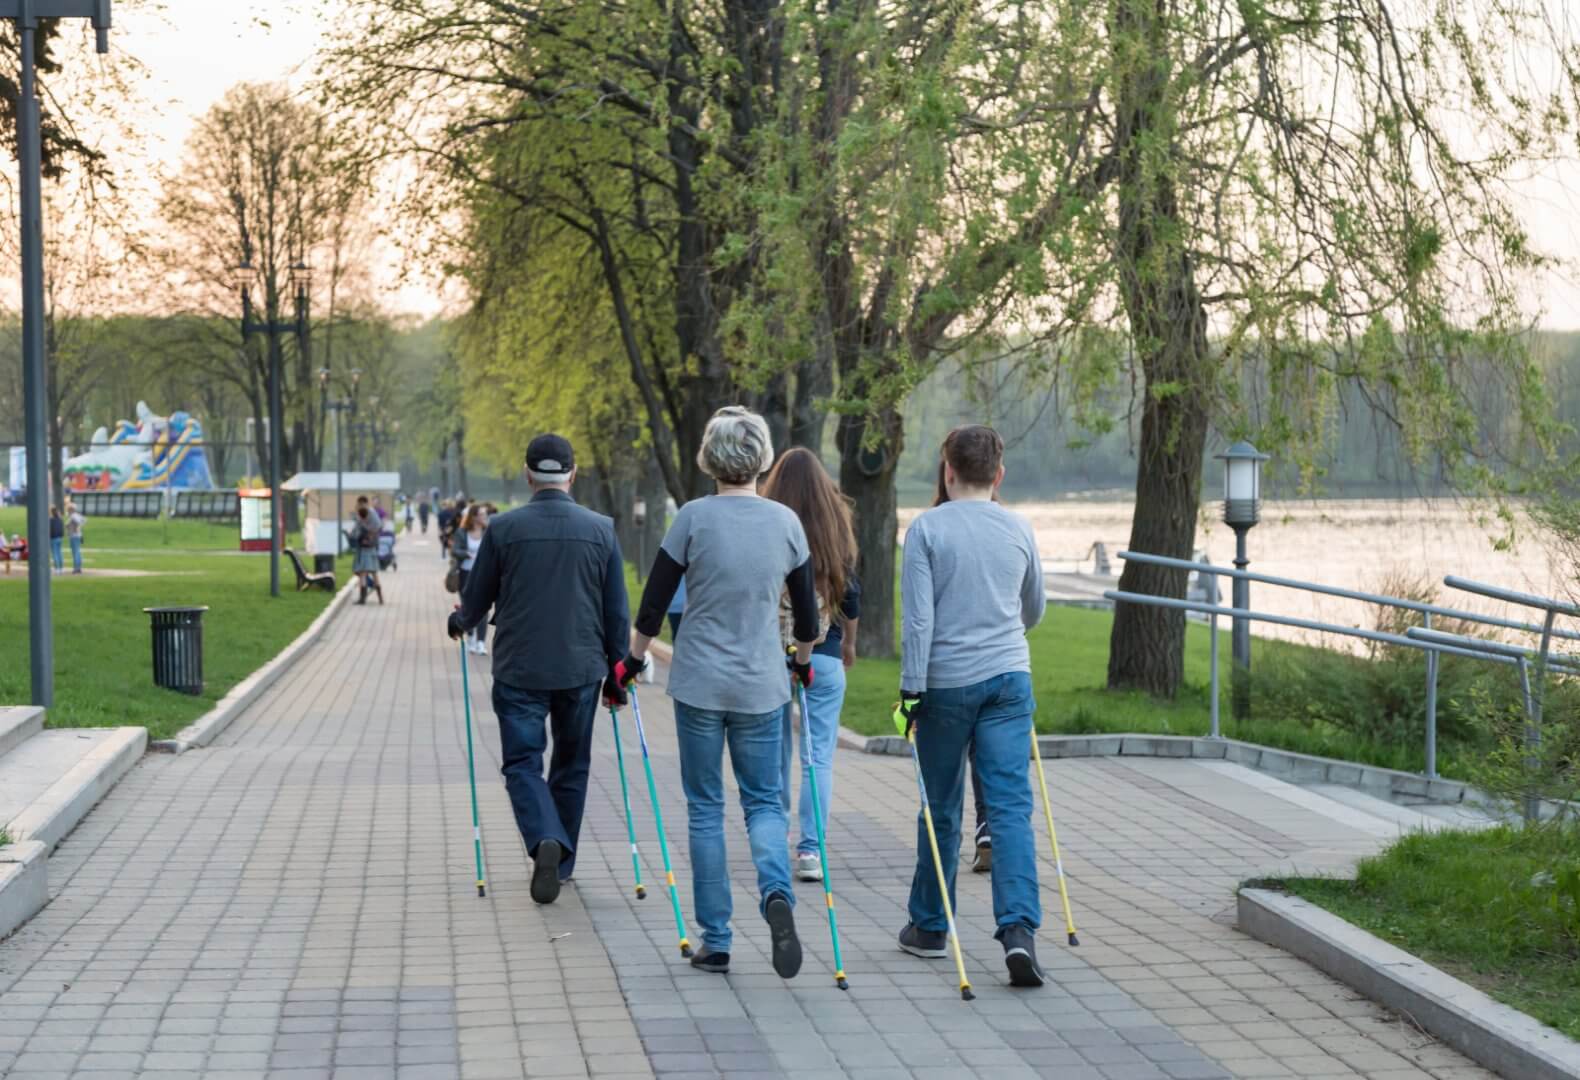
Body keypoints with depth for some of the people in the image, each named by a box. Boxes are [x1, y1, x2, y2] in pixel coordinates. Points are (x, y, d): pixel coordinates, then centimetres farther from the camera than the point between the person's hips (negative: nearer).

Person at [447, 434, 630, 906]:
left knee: (523, 762, 4)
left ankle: (546, 841, -22)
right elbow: (617, 612, 2)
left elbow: (477, 600, 3)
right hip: (581, 670, 2)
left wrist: (459, 621, 27)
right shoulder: (601, 530, -1)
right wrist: (616, 672, 13)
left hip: (519, 671, -2)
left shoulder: (503, 528, -6)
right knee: (571, 766, 16)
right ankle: (560, 863, 24)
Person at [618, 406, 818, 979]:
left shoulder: (694, 517, -8)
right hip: (762, 685, 2)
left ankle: (715, 941, 9)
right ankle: (777, 893, -18)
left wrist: (632, 661, 11)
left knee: (705, 808, 9)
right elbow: (806, 609, 9)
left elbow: (654, 603, -5)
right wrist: (803, 661, 27)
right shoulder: (785, 522, 0)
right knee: (764, 801, 12)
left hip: (700, 683, -2)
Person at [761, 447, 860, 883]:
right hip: (824, 655, 0)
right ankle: (810, 849, -4)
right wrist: (849, 643, 22)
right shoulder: (836, 529, -3)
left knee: (775, 754, 14)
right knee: (818, 756, 3)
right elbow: (851, 591, 5)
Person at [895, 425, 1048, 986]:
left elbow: (917, 617, -11)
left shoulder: (927, 529, -5)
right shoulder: (1019, 529, 6)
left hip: (946, 682, -2)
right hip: (1009, 678, 2)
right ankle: (1018, 929, -17)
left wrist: (911, 688, -6)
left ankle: (930, 926, 23)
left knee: (942, 809, 10)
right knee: (1011, 806, -3)